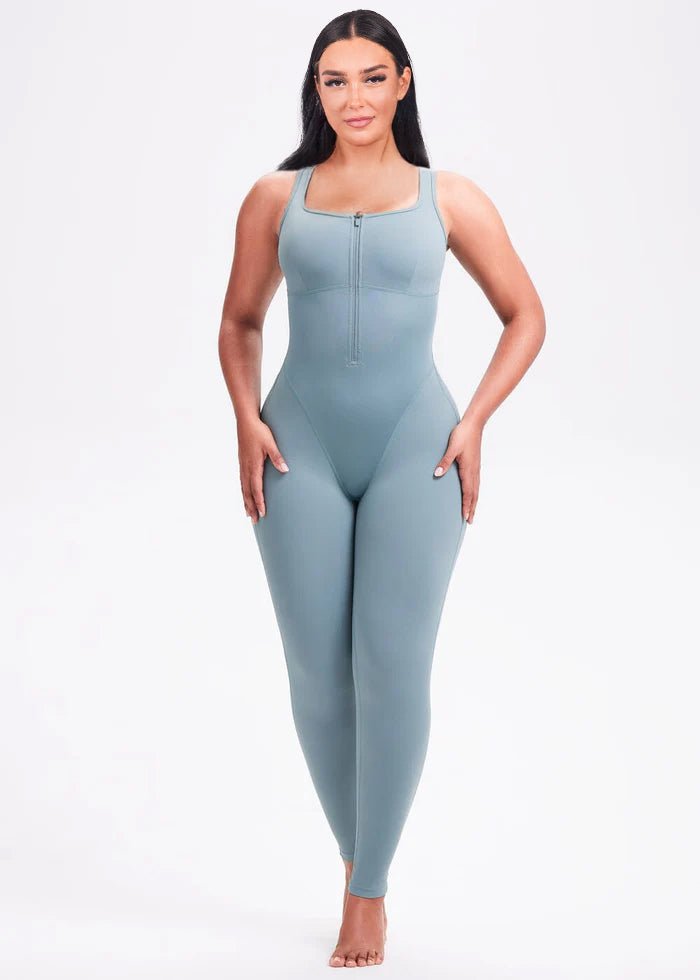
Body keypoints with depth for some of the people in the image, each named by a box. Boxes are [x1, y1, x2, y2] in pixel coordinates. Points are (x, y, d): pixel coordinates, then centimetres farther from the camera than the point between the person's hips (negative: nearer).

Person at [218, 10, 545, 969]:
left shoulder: (450, 198, 6)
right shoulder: (276, 197, 8)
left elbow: (525, 316, 12)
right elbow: (240, 322, 17)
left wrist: (474, 420, 0)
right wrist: (246, 420, 2)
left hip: (415, 446, -1)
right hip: (302, 448, 1)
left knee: (393, 669, -7)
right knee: (317, 673, 2)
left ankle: (370, 891, 10)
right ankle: (357, 857, 25)